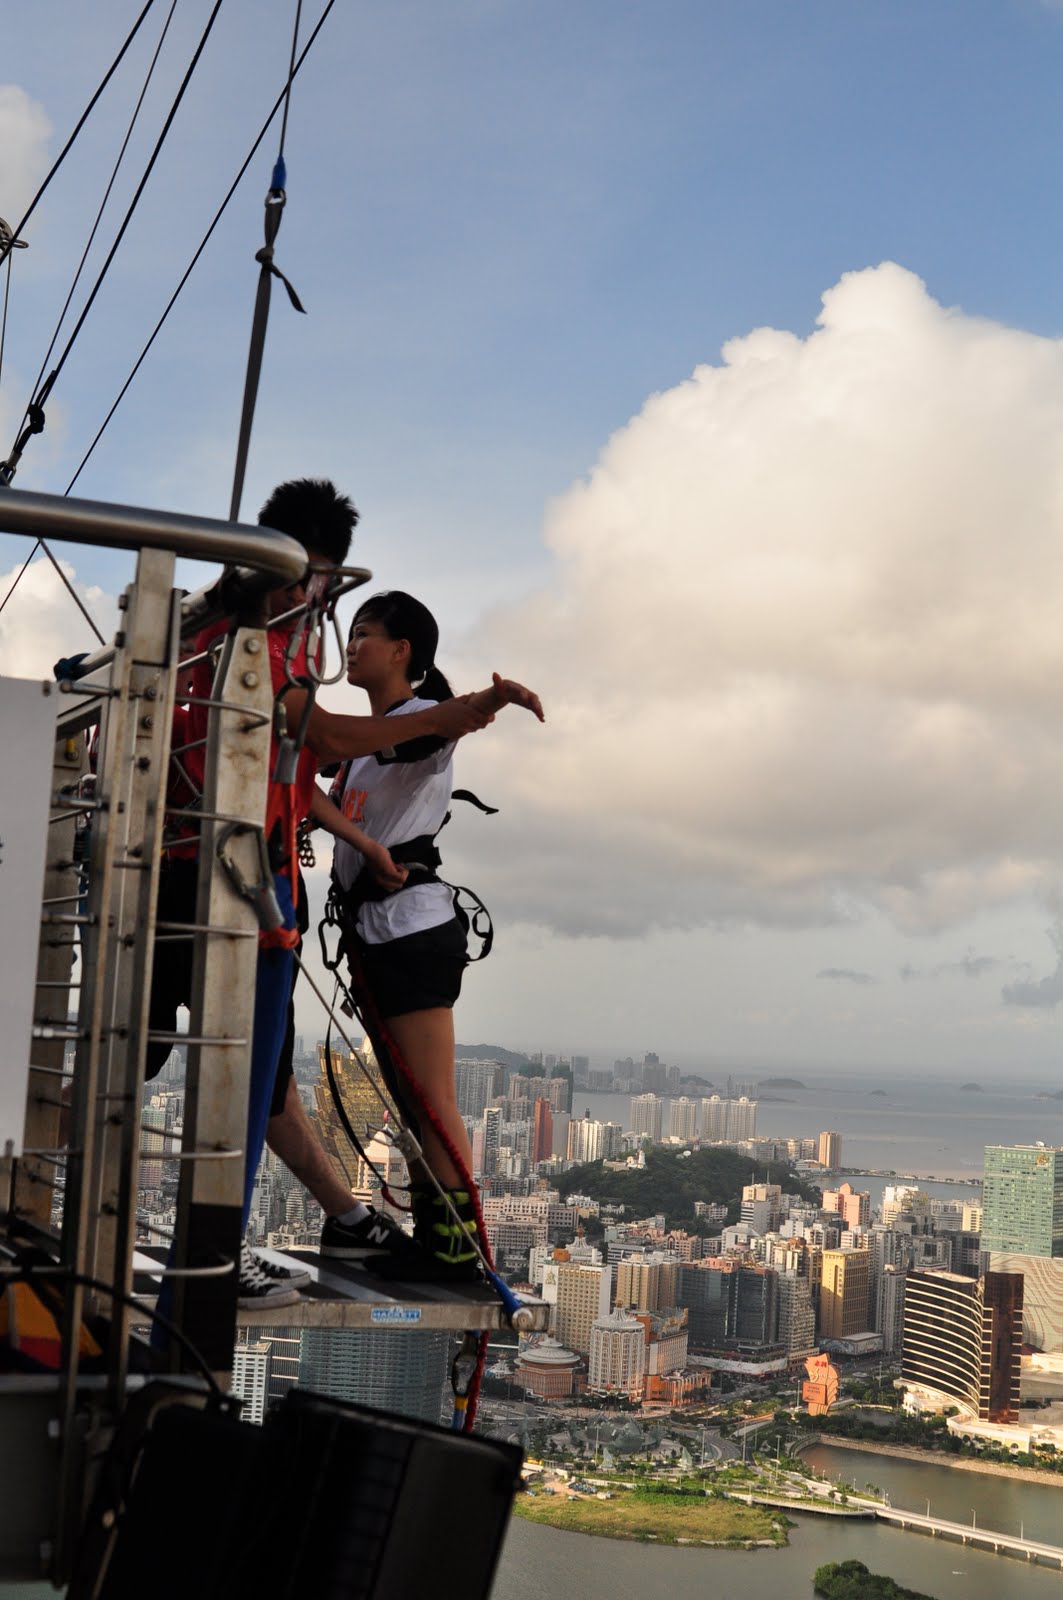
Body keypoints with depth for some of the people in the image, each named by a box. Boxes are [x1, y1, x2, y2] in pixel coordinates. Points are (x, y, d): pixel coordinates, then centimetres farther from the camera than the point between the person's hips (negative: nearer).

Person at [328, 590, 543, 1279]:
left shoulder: (423, 720, -7)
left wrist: (490, 699, -53)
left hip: (413, 924, -10)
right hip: (373, 930, 10)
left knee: (434, 1103, -11)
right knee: (409, 1102, 10)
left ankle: (459, 1242, -10)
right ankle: (428, 1239, 15)